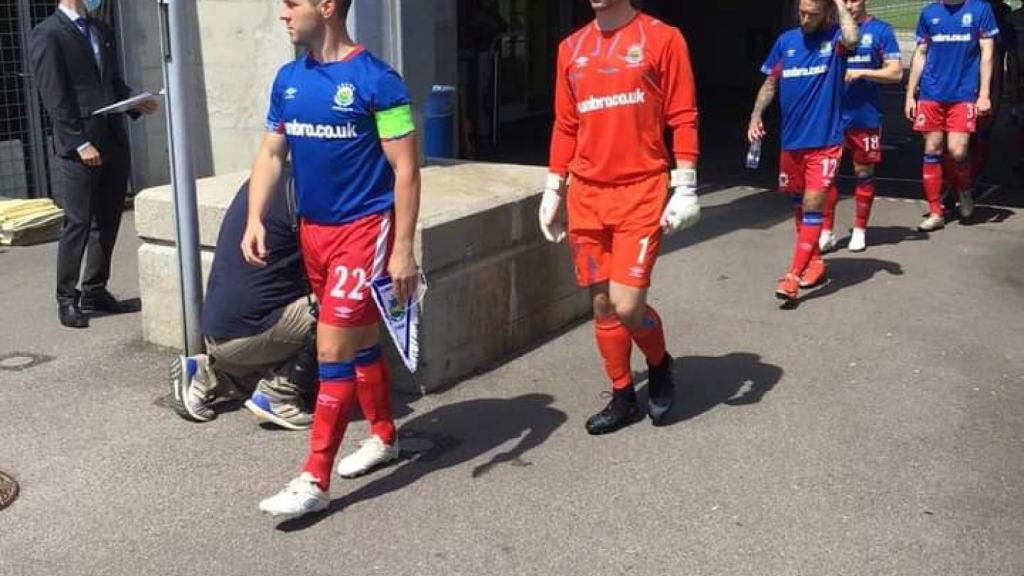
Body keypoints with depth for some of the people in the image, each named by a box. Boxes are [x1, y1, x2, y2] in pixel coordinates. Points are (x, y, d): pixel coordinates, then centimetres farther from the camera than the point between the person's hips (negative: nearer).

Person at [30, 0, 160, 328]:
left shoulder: (102, 31, 18)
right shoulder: (47, 34, -5)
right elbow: (54, 98, -11)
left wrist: (136, 104, 3)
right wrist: (80, 143, -16)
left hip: (113, 142, 7)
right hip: (77, 148, -7)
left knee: (108, 222, 9)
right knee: (77, 223, -3)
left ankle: (95, 292, 20)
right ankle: (67, 299, 8)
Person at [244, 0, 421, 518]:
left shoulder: (375, 81, -14)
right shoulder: (288, 79, 6)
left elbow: (406, 169, -14)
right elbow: (271, 154, 10)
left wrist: (402, 249, -17)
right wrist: (255, 220, -4)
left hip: (363, 229, -7)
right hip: (312, 230, 7)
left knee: (332, 351, -6)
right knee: (360, 342, 18)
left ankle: (314, 481, 1)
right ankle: (384, 437, 36)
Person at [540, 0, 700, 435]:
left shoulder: (662, 38, -2)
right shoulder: (571, 48, 11)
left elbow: (683, 118, -4)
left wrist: (685, 189, -9)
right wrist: (553, 190, 13)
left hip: (641, 192, -5)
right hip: (586, 194, 5)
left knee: (627, 306, -9)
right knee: (601, 305, 8)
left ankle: (660, 364, 23)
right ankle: (623, 398, 24)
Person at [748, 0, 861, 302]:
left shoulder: (834, 38, -7)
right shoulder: (786, 40, 5)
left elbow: (852, 40, -31)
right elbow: (771, 83, 12)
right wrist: (756, 115, -1)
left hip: (825, 141, -5)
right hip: (791, 140, 5)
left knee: (812, 206, -10)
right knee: (800, 205, 16)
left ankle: (793, 276, -8)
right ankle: (814, 261, 34)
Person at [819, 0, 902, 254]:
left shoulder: (881, 30, -2)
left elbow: (895, 72, -6)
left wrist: (861, 73, -16)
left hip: (866, 116, -2)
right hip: (833, 115, 2)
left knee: (864, 173, 8)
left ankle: (859, 230, 22)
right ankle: (827, 232, 7)